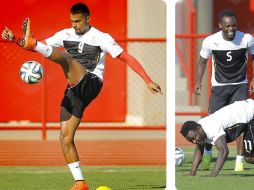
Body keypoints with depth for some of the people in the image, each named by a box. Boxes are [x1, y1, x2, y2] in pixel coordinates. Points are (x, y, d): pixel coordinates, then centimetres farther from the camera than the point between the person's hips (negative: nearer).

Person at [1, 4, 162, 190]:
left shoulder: (101, 38, -1)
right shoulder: (66, 35, 14)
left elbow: (127, 58, -2)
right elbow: (41, 46, 15)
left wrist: (148, 81, -8)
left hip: (91, 85, -6)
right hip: (74, 91, 6)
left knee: (64, 56, -29)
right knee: (65, 138, -1)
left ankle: (31, 42, -56)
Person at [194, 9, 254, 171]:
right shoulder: (210, 41, -15)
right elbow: (203, 61, 3)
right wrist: (198, 82, -7)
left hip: (240, 85, 0)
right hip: (219, 86, 0)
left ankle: (240, 160, -2)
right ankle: (207, 153, 27)